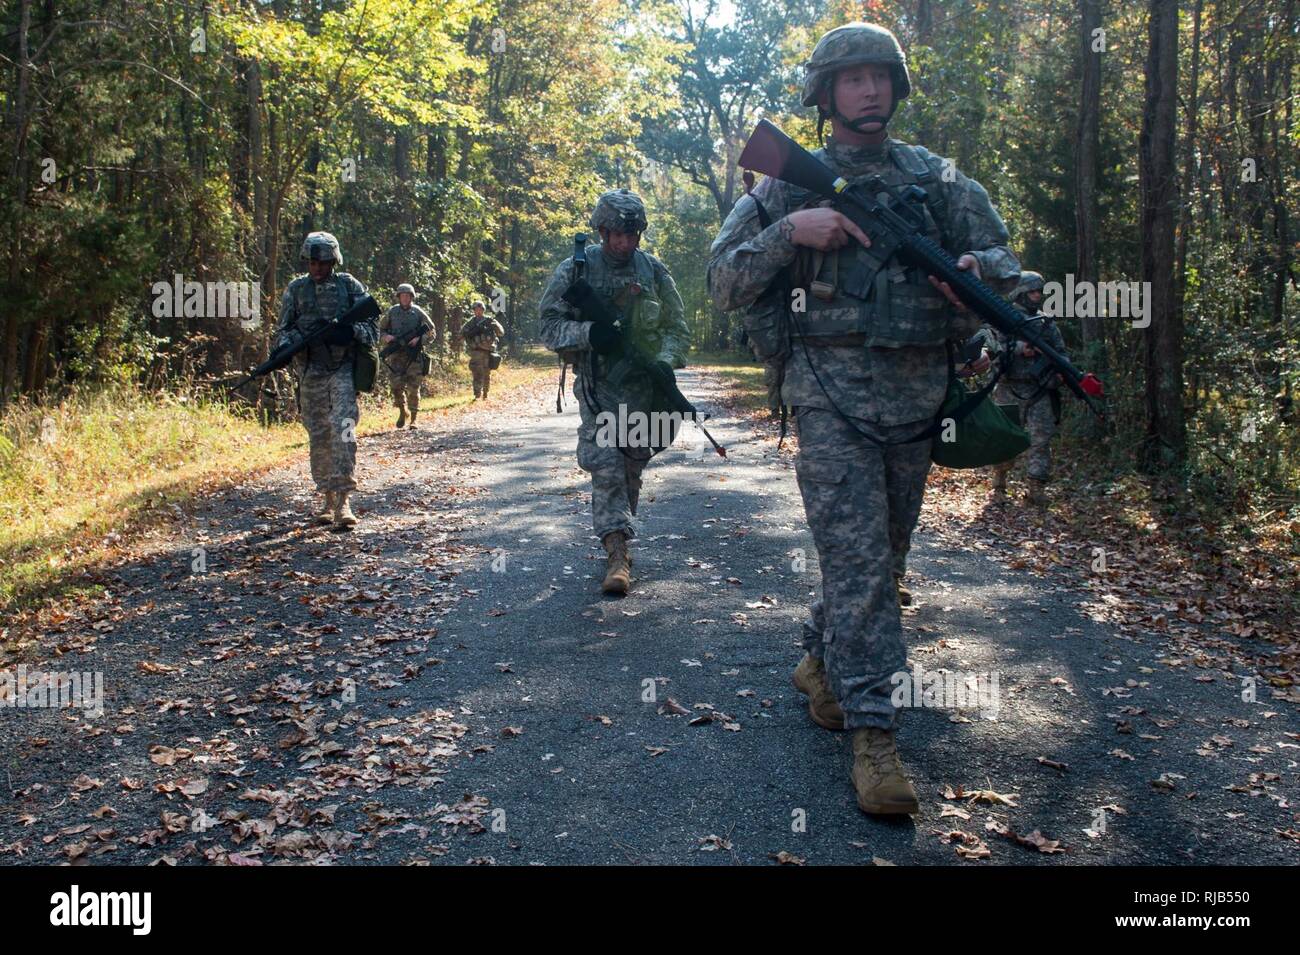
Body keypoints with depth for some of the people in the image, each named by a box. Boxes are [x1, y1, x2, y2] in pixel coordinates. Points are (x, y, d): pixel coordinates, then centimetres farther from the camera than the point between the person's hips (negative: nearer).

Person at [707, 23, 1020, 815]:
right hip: (833, 395, -4)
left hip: (918, 394, 4)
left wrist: (976, 269, -13)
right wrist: (790, 231, -16)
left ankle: (821, 660, 37)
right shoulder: (792, 184, 4)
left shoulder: (938, 178, 11)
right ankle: (874, 733, -8)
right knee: (858, 558, -12)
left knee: (886, 553, 14)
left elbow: (1004, 257, 12)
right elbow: (725, 284, 0)